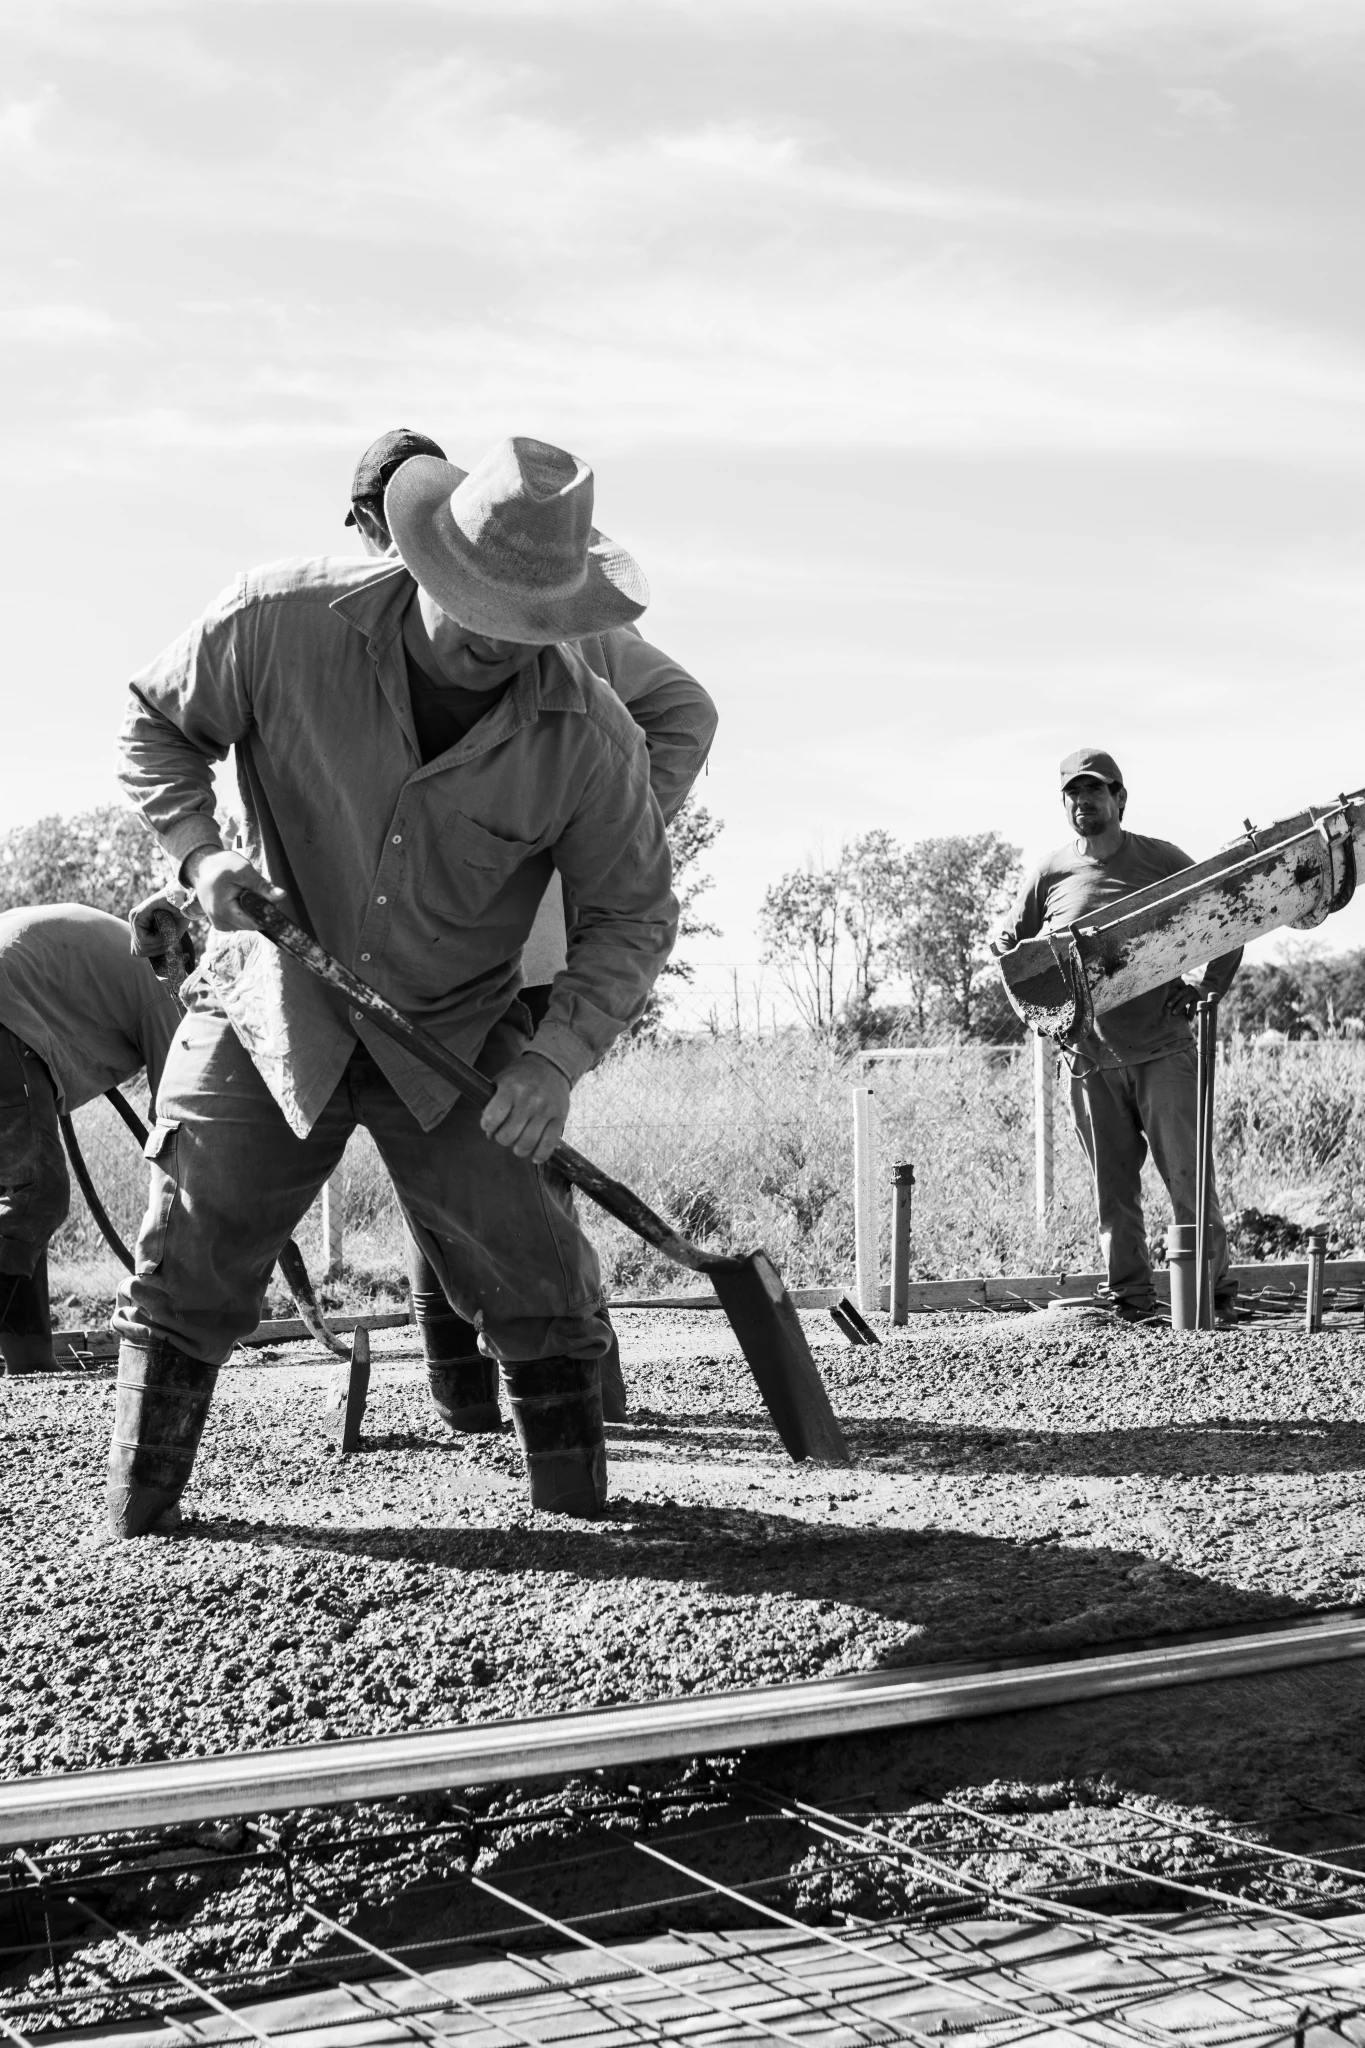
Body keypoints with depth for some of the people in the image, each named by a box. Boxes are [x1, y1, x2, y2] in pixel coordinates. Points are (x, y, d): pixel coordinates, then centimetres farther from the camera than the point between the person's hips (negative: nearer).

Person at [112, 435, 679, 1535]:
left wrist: (557, 1058, -21)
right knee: (192, 1258, 3)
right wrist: (199, 853, -19)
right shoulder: (281, 620, -20)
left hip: (459, 1036, 0)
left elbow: (633, 914, -8)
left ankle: (580, 1502, 20)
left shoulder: (590, 738, -19)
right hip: (273, 1006, 0)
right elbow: (157, 721, -1)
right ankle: (139, 1508, 19)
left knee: (536, 1273, 0)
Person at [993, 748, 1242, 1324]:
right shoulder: (1049, 875, 6)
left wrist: (1202, 982, 0)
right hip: (1089, 1056, 2)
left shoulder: (1161, 860, 2)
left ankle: (1213, 1286, 5)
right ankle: (1130, 1296, 12)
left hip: (1161, 1047, -2)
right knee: (1112, 1183, 5)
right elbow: (1004, 946, 16)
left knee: (1186, 1173, -3)